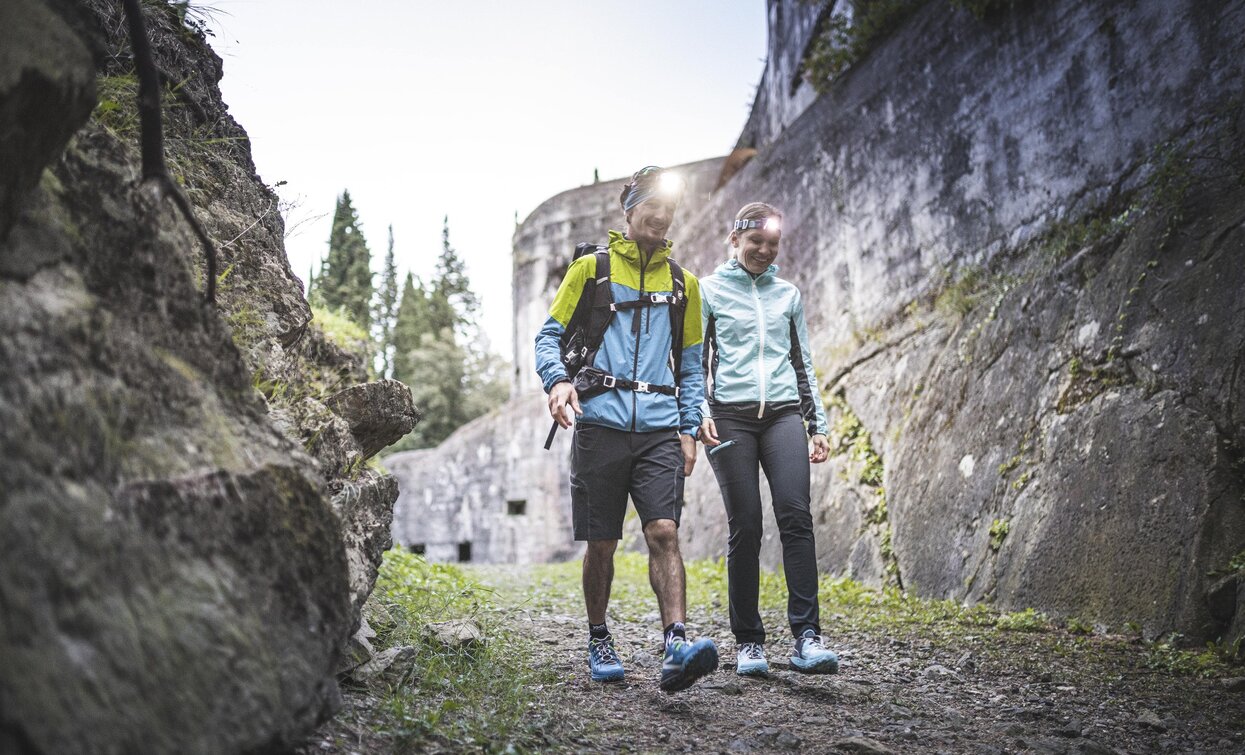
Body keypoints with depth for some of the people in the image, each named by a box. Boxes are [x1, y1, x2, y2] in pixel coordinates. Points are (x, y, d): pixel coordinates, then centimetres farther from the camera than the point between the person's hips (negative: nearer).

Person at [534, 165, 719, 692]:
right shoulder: (590, 269, 7)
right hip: (600, 425, -1)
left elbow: (691, 366, 19)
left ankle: (676, 648, -17)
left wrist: (689, 429, 8)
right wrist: (557, 379, -14)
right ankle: (598, 640, 23)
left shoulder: (683, 283, 15)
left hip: (660, 429, 2)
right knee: (601, 543, 5)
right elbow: (550, 336, 7)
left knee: (664, 531, -13)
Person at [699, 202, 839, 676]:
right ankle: (749, 642, 3)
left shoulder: (788, 294, 19)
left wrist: (818, 425, 16)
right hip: (730, 416, -2)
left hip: (784, 412, 2)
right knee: (745, 526, -6)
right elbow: (695, 361, 6)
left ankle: (807, 637, -14)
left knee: (795, 514, -14)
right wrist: (700, 414, -9)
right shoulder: (709, 291, 10)